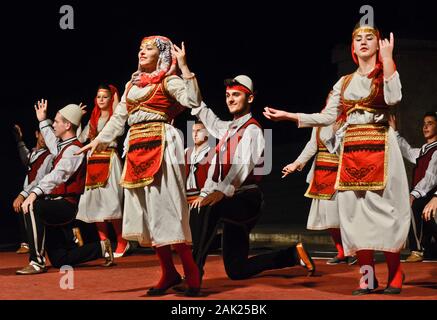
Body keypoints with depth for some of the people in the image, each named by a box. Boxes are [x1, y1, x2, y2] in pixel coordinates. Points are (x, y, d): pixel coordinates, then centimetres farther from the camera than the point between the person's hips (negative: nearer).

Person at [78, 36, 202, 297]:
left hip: (160, 146, -7)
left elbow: (194, 101, -16)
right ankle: (169, 273, 11)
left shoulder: (168, 80, 0)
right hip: (137, 150, 7)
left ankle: (191, 274, -6)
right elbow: (119, 117, 20)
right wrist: (98, 140, 12)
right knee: (147, 211, 4)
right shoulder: (132, 84, 20)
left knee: (166, 207, -11)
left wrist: (184, 67, -19)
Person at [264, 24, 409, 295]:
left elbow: (393, 98, -17)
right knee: (355, 210, 0)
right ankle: (368, 277, 6)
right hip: (351, 151, 4)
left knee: (383, 209, -8)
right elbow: (327, 117, 11)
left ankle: (395, 275, 2)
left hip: (379, 148, -4)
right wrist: (287, 115, 6)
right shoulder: (344, 82, 16)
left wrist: (387, 58, -17)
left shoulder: (386, 73, 4)